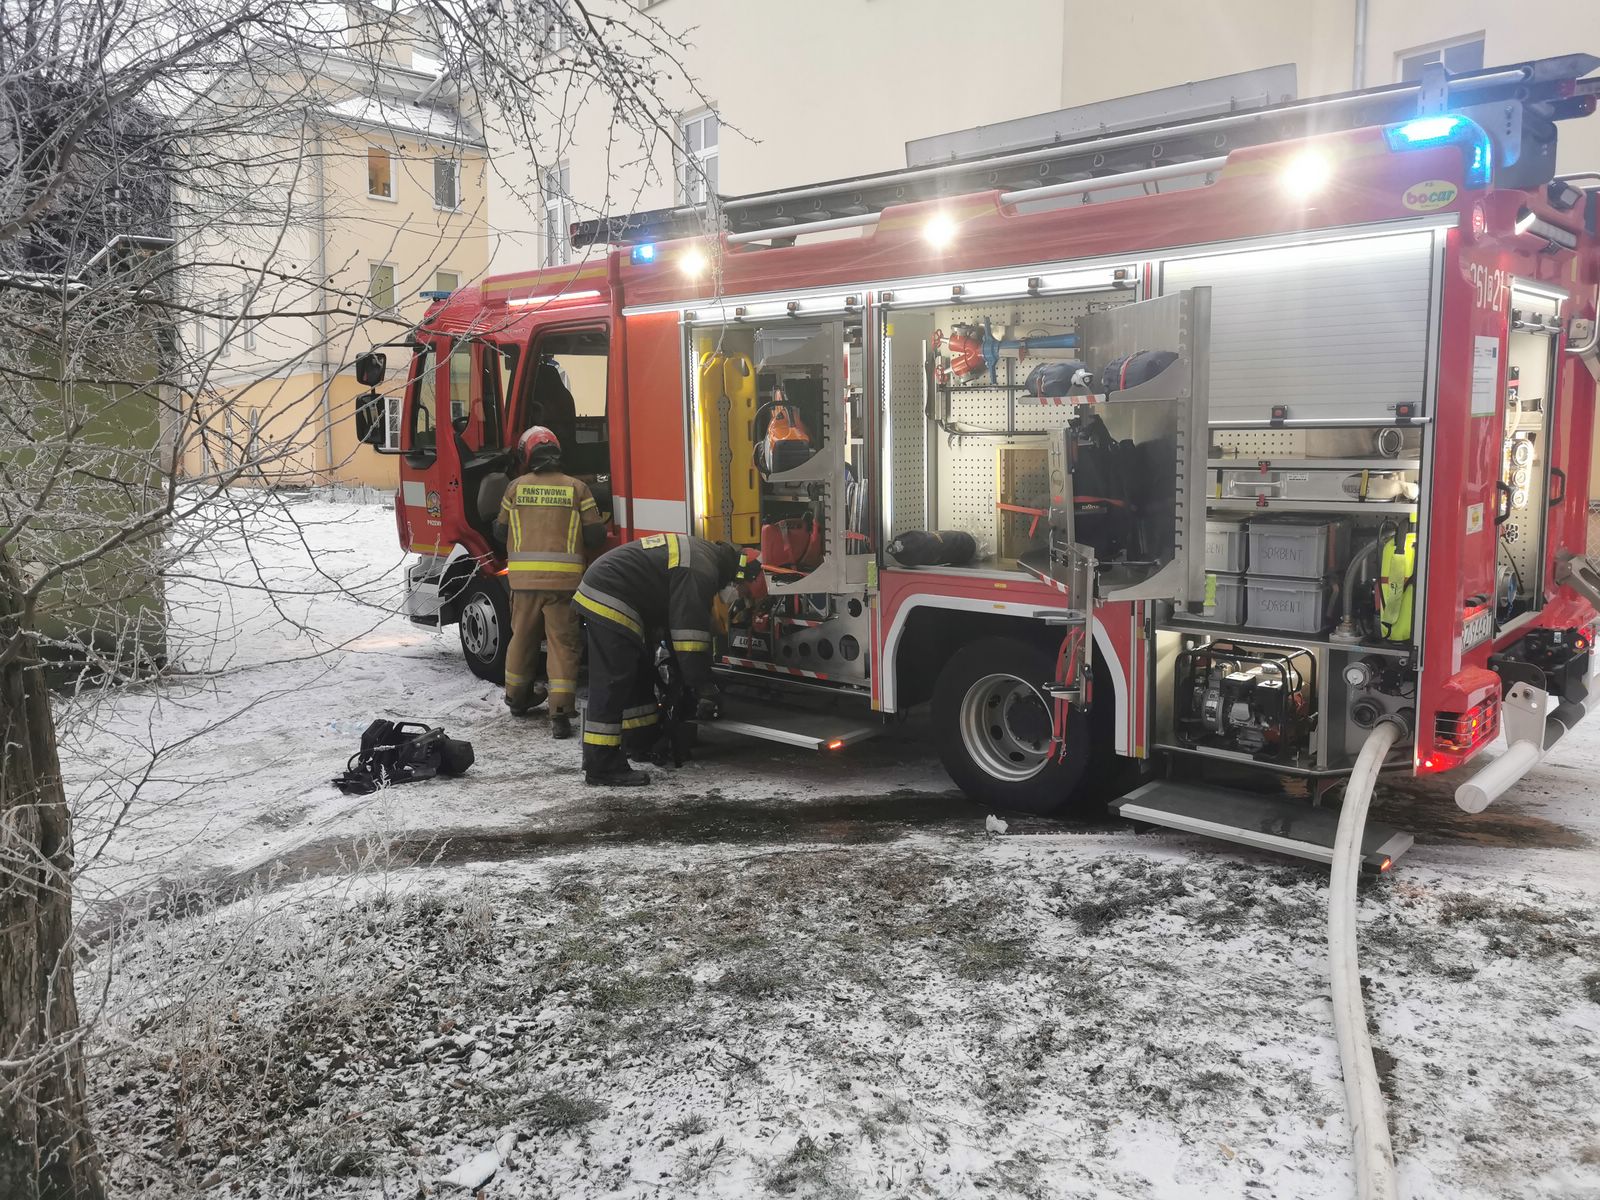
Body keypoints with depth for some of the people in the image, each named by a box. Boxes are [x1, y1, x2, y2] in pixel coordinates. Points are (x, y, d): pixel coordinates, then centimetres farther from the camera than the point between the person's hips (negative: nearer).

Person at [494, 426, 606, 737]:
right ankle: (560, 713, -5)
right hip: (564, 579, -2)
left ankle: (517, 698, 37)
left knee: (522, 637, 19)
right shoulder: (577, 488, 1)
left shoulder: (515, 488, 4)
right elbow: (595, 535, 0)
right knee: (563, 642, 2)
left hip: (524, 578, 2)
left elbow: (501, 532, 12)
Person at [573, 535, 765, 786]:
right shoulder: (701, 571, -18)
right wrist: (705, 689, -15)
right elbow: (691, 632, -21)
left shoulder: (703, 554, 15)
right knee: (612, 683, -12)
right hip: (609, 602, -11)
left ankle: (640, 743, 31)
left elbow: (672, 621, 23)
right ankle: (601, 766, -11)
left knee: (640, 677, 19)